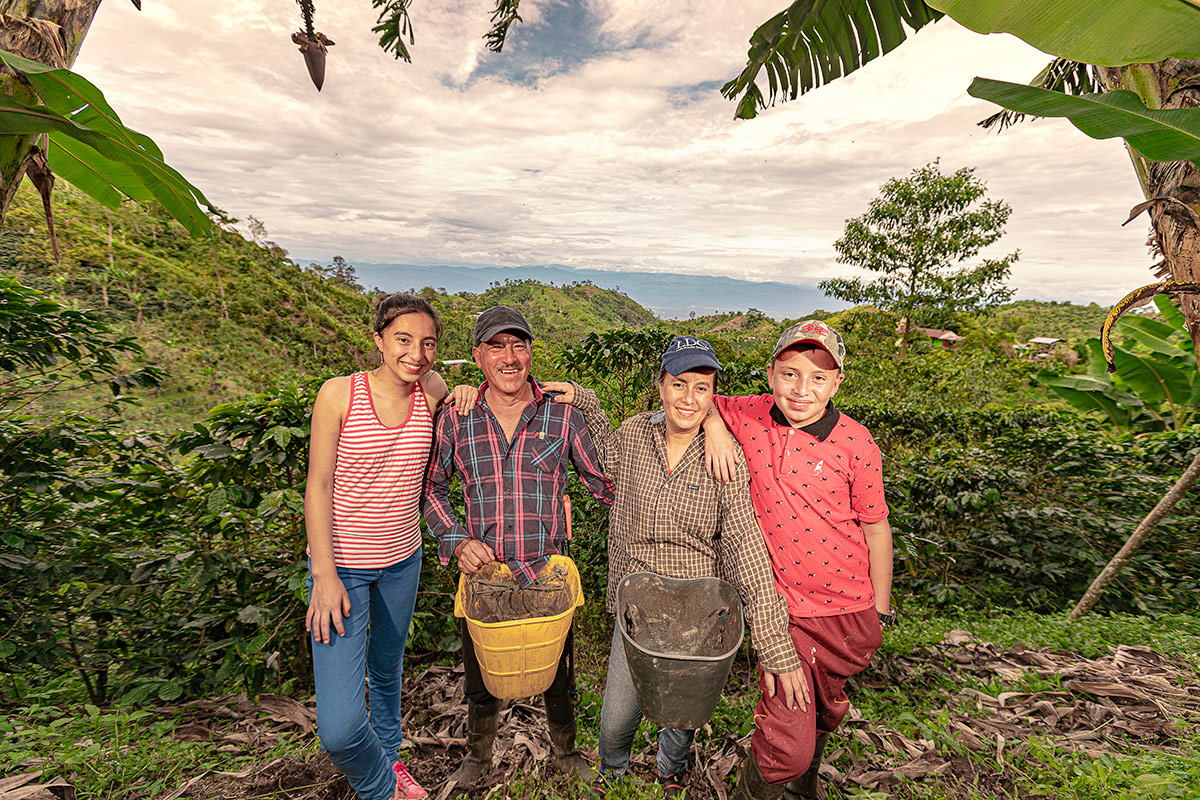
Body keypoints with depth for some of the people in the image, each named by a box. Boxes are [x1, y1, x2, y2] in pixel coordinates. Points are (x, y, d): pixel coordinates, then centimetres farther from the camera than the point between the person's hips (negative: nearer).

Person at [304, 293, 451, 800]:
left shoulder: (431, 390, -6)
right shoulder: (339, 394, -15)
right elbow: (318, 485, -12)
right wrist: (324, 576, -16)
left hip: (402, 559, 4)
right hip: (341, 565, -3)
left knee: (387, 669, 26)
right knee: (339, 726, -7)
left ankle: (390, 758, 53)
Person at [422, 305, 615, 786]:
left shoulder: (562, 414, -8)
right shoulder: (457, 419, -6)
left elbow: (605, 482, 1)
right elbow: (430, 486, 7)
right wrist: (456, 541, -6)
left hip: (548, 573, 0)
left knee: (558, 678, 20)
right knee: (481, 682, 21)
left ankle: (565, 751, 51)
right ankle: (478, 757, 52)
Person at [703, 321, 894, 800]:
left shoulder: (855, 443, -13)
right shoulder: (749, 418, -11)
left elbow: (876, 529, -3)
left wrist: (880, 610, 5)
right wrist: (714, 428, -16)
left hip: (848, 611, 2)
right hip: (781, 607, -1)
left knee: (825, 710, 27)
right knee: (786, 745, -2)